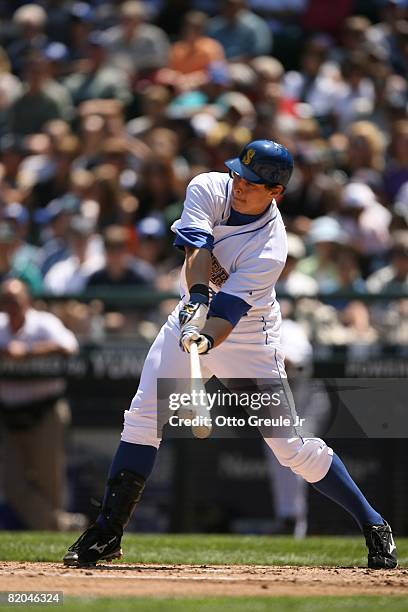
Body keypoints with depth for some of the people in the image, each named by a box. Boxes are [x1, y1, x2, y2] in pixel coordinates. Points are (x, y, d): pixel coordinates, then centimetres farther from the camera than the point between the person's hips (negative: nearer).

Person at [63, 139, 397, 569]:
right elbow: (197, 250, -27)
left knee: (289, 443, -7)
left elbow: (229, 312, -33)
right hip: (193, 315, 5)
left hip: (246, 336, -4)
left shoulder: (270, 248, -27)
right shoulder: (208, 189, -14)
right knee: (143, 416, -9)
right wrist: (198, 297, -44)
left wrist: (206, 340, -51)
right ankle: (106, 534, -3)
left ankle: (373, 526, 5)